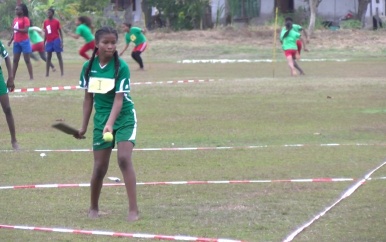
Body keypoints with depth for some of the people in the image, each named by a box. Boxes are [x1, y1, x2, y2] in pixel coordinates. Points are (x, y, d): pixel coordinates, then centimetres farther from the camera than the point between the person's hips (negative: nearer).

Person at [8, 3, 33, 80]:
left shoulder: (25, 19, -9)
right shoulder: (15, 19, 12)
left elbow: (26, 30, -19)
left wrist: (16, 29, -25)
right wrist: (11, 40, 8)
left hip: (24, 42, -7)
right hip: (16, 42, 7)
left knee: (27, 60, -4)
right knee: (15, 60, 9)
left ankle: (31, 77, 1)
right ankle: (13, 77, 12)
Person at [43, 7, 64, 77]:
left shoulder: (56, 21, -4)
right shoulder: (45, 22, 8)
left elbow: (60, 32, -2)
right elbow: (45, 33, 14)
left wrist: (61, 41, -11)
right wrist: (44, 42, 12)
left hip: (56, 40, -4)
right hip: (49, 41, 4)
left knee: (59, 56, -1)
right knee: (48, 57, 4)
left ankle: (62, 72, 1)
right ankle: (47, 73, 6)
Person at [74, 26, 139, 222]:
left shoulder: (121, 67, -15)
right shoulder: (89, 67, -3)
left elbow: (119, 99, -21)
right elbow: (88, 98, 7)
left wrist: (110, 124, -33)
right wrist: (84, 127, 9)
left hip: (124, 118, -3)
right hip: (100, 119, 3)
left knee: (124, 159, -19)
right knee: (100, 166, 5)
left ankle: (133, 209, -15)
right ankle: (93, 208, 25)